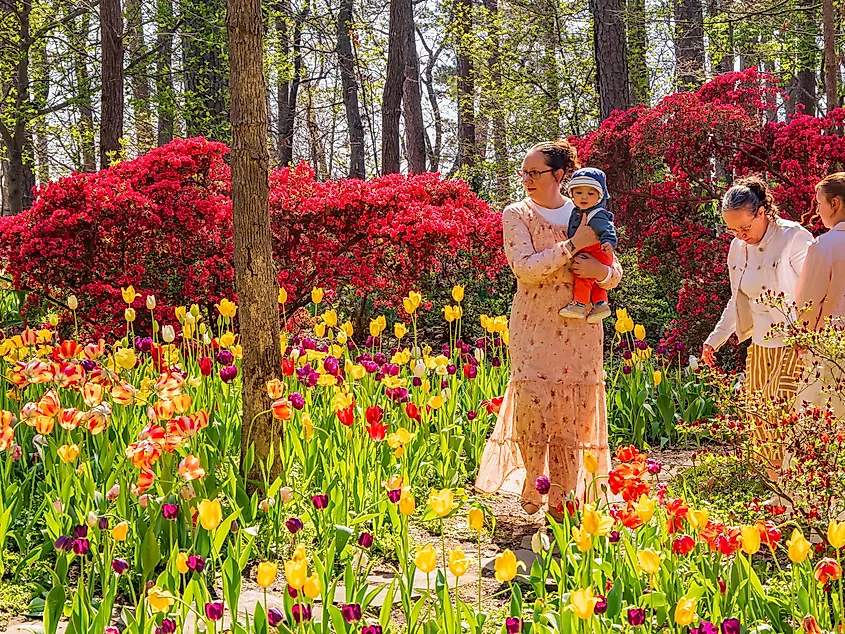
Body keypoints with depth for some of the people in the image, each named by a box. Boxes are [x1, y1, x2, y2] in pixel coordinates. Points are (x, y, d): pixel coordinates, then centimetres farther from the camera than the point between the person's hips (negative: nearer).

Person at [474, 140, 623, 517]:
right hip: (534, 326, -2)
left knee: (572, 415, 0)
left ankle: (562, 503, 9)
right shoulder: (517, 214, 3)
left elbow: (615, 273, 10)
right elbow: (525, 268, -12)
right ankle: (533, 488, 11)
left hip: (580, 329, 2)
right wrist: (574, 244, -17)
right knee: (533, 405, -12)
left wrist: (598, 270, -13)